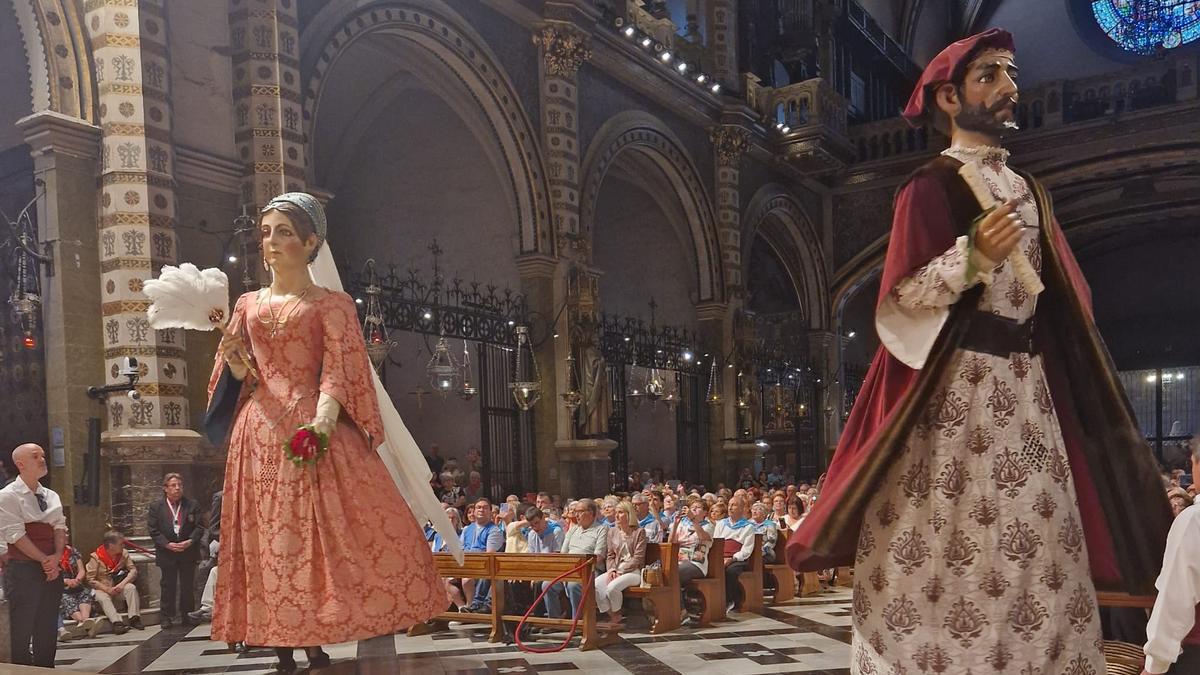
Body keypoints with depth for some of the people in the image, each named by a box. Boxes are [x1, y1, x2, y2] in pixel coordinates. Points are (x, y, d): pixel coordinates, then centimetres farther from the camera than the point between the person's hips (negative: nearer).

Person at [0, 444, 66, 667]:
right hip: (22, 570, -6)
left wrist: (56, 557, -12)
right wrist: (44, 560, -15)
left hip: (51, 569, 6)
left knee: (48, 630, 10)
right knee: (22, 631, -1)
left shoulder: (51, 496, 12)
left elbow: (60, 528, 5)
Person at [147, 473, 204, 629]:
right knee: (168, 586, 4)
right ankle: (166, 617, 13)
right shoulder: (156, 508, 1)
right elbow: (153, 530, -4)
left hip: (188, 552, 1)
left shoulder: (193, 505, 3)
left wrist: (190, 541, -16)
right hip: (167, 554, -1)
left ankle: (188, 615, 17)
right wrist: (168, 544, -15)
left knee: (188, 586, 7)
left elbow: (199, 527, 0)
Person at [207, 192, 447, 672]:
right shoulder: (248, 305, 16)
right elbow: (238, 377, 13)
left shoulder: (332, 303, 4)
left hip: (314, 429, -3)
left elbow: (340, 371, -8)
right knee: (269, 542, 2)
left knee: (333, 535, -10)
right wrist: (232, 355, -10)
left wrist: (324, 418, -26)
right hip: (260, 436, 3)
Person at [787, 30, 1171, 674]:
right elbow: (902, 296, -12)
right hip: (955, 383, -7)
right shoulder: (931, 186, -5)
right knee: (951, 553, -5)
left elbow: (1055, 301, 20)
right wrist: (973, 254, -25)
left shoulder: (1026, 188, 17)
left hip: (1026, 381, 7)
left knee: (1038, 549, 7)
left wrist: (1081, 385, 17)